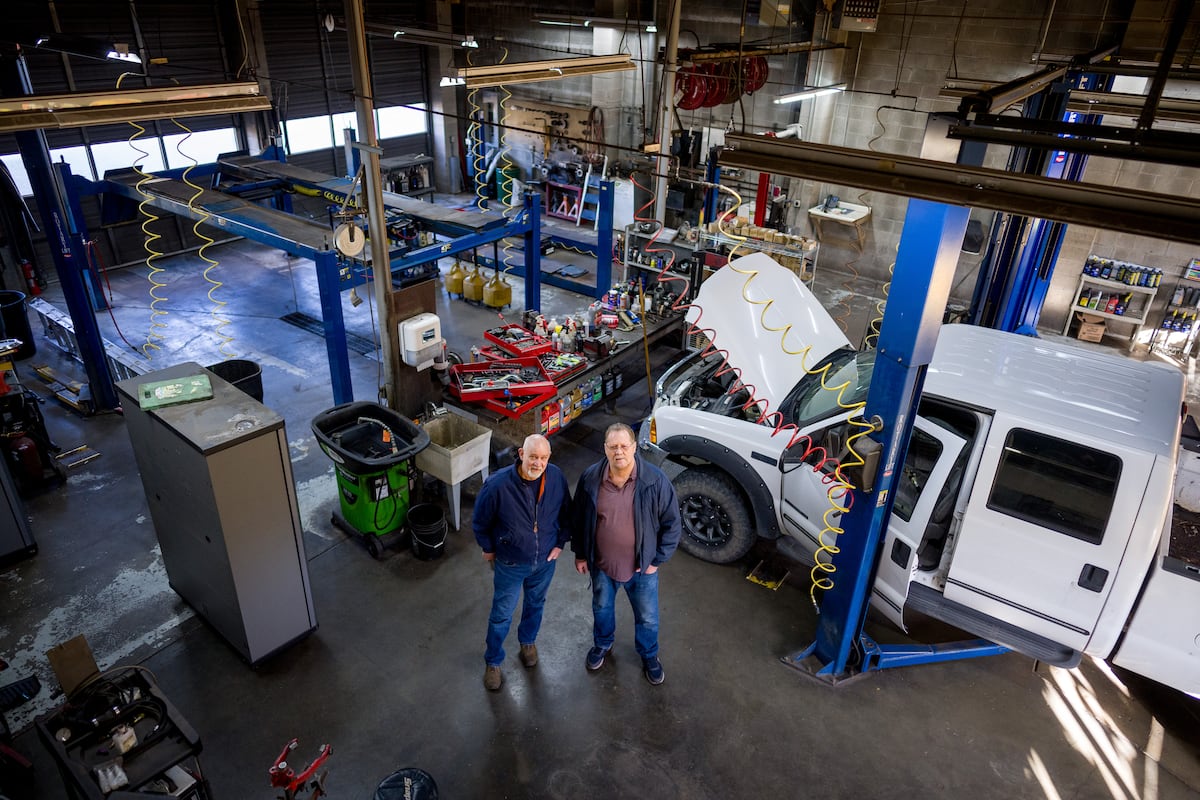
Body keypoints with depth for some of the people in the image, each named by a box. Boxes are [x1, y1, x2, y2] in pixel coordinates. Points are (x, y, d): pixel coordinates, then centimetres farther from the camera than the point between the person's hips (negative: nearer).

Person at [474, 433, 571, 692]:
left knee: (535, 604, 27)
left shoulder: (557, 478, -21)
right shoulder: (497, 484, -31)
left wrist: (560, 543, 1)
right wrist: (488, 549, -1)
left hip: (545, 561, 3)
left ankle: (528, 641, 57)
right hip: (511, 564, -3)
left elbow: (566, 513, 0)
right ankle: (493, 662, 40)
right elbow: (480, 522, -12)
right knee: (502, 615, 15)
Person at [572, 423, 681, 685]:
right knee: (602, 608, 27)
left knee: (647, 616, 20)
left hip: (642, 565, -1)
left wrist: (657, 560, -9)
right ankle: (602, 643, 57)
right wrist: (580, 554, 3)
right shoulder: (590, 478, -17)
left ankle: (649, 655, 49)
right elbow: (578, 518, -2)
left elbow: (671, 523, -12)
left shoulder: (655, 480, -23)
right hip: (601, 563, 1)